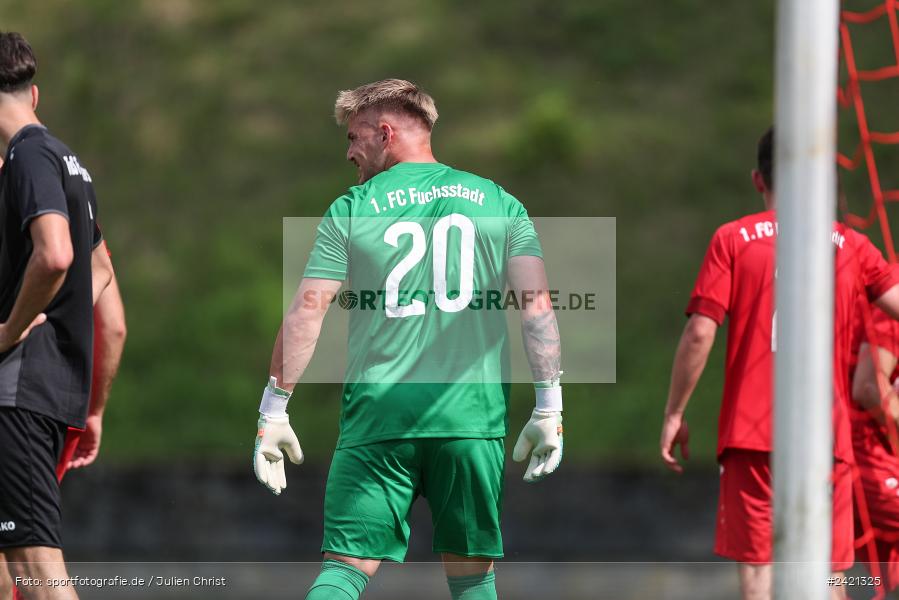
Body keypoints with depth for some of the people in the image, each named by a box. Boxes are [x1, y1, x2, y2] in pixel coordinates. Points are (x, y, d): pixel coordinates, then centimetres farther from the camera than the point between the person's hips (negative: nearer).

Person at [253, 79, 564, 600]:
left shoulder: (352, 210, 5)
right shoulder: (498, 203, 10)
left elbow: (307, 310, -1)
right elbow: (537, 302, 0)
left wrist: (274, 410, 3)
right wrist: (549, 407, 1)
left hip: (378, 416, -1)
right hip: (472, 417, 1)